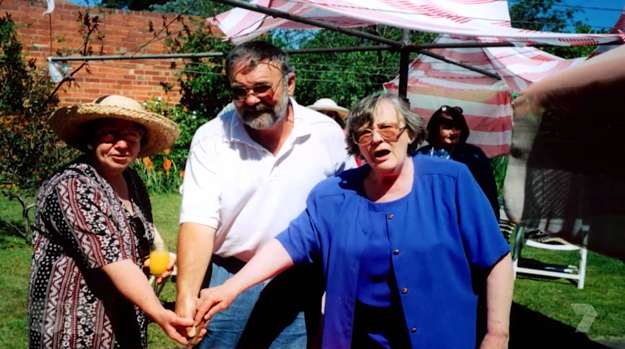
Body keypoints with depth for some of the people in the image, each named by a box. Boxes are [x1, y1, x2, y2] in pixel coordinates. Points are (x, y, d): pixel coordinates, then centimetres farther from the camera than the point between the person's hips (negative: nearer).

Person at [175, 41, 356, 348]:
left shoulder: (328, 134, -6)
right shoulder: (211, 139, -9)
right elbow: (199, 220, -16)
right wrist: (186, 295, -29)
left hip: (296, 287, 1)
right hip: (226, 279, 0)